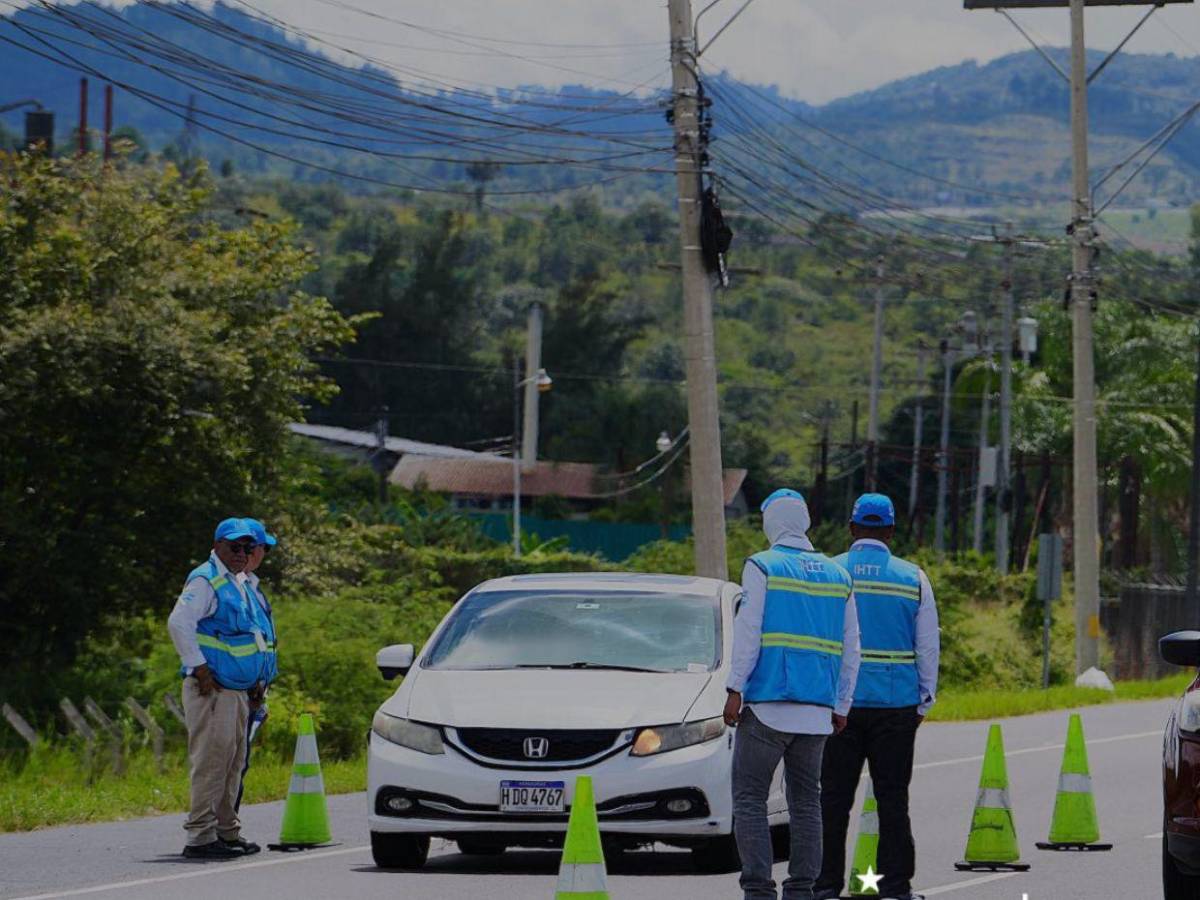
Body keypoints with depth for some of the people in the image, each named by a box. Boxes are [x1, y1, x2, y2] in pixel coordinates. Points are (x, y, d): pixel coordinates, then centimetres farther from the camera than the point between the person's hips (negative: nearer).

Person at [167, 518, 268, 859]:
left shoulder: (236, 584, 20)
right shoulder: (206, 580, -10)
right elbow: (178, 622, -22)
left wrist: (255, 681, 22)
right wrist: (199, 668, -22)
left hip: (236, 689, 10)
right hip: (211, 689, -10)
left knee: (232, 761, 14)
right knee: (211, 758, -12)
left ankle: (226, 831, 23)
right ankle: (200, 837, -13)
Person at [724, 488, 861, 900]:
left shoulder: (762, 568, -3)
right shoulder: (837, 576, 12)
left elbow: (748, 632, -9)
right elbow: (850, 650, 14)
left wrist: (734, 690, -6)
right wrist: (841, 707, 18)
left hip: (767, 706, -5)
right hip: (817, 711, 5)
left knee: (750, 800, -2)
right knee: (806, 801, 9)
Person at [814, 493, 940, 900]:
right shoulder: (913, 578, 3)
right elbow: (928, 646, 6)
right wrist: (924, 701, 13)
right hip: (897, 704, 0)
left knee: (834, 796, 3)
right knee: (893, 796, 4)